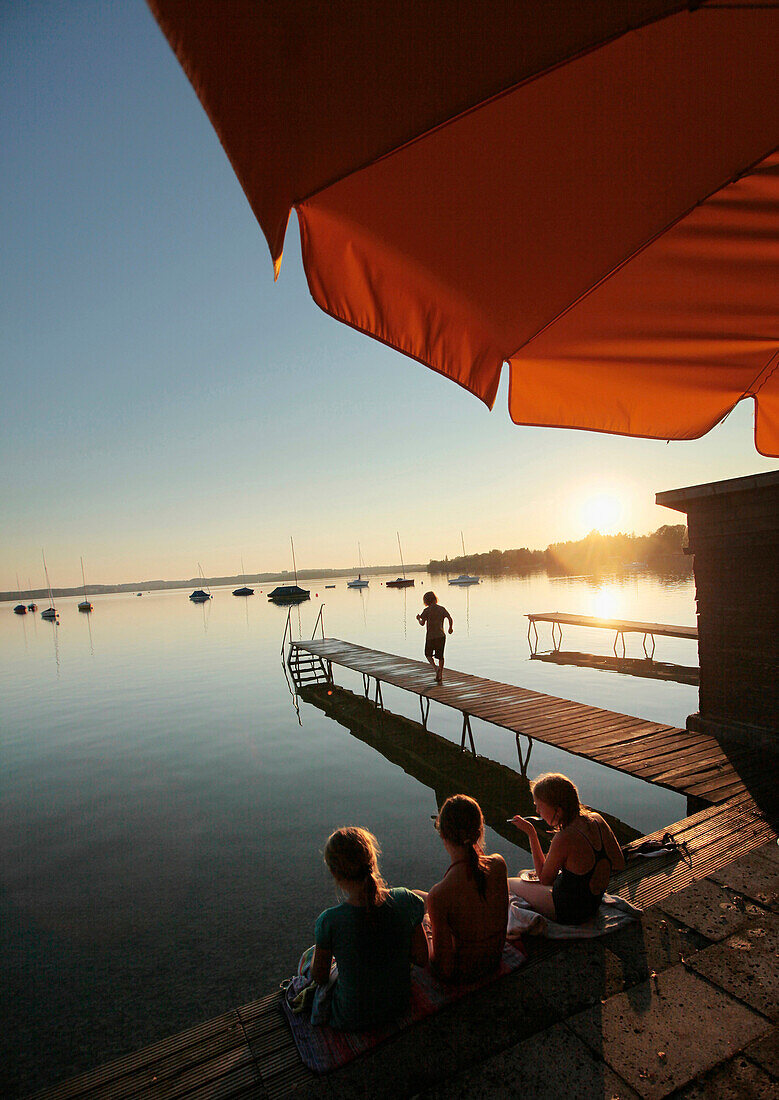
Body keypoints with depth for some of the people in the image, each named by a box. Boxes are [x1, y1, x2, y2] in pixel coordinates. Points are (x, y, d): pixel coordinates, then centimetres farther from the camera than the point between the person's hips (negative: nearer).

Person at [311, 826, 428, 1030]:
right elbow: (422, 959, -7)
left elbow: (320, 978, -11)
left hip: (352, 1020, -3)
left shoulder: (329, 922, -29)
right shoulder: (405, 900, -21)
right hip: (399, 1005, 3)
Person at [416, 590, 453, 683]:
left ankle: (435, 668, -8)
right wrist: (451, 627, 12)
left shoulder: (427, 610, -8)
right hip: (441, 636, 3)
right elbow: (450, 619, -6)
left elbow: (422, 623, -11)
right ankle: (440, 678, 12)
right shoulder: (442, 609, 2)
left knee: (428, 654, 17)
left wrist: (418, 619, 10)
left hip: (431, 636, -3)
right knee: (440, 656, 12)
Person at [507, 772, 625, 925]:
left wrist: (531, 833, -16)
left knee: (508, 884, 10)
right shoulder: (597, 820, -13)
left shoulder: (564, 839, -33)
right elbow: (619, 863, 2)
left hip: (568, 913, -7)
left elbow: (544, 879, -16)